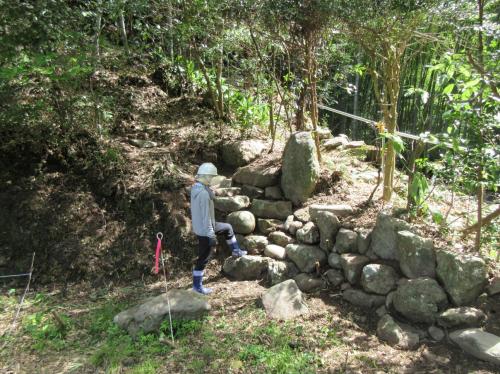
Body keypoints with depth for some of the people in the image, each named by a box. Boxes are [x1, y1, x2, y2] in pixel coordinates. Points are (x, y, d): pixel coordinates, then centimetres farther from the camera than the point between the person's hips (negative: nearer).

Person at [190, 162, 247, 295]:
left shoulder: (195, 188, 0)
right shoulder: (204, 193, -30)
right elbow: (206, 216, -27)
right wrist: (211, 235, -21)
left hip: (200, 226, 9)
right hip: (204, 230, -9)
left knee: (228, 228, 27)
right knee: (203, 258, 6)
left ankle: (236, 251, 44)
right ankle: (197, 286, 21)